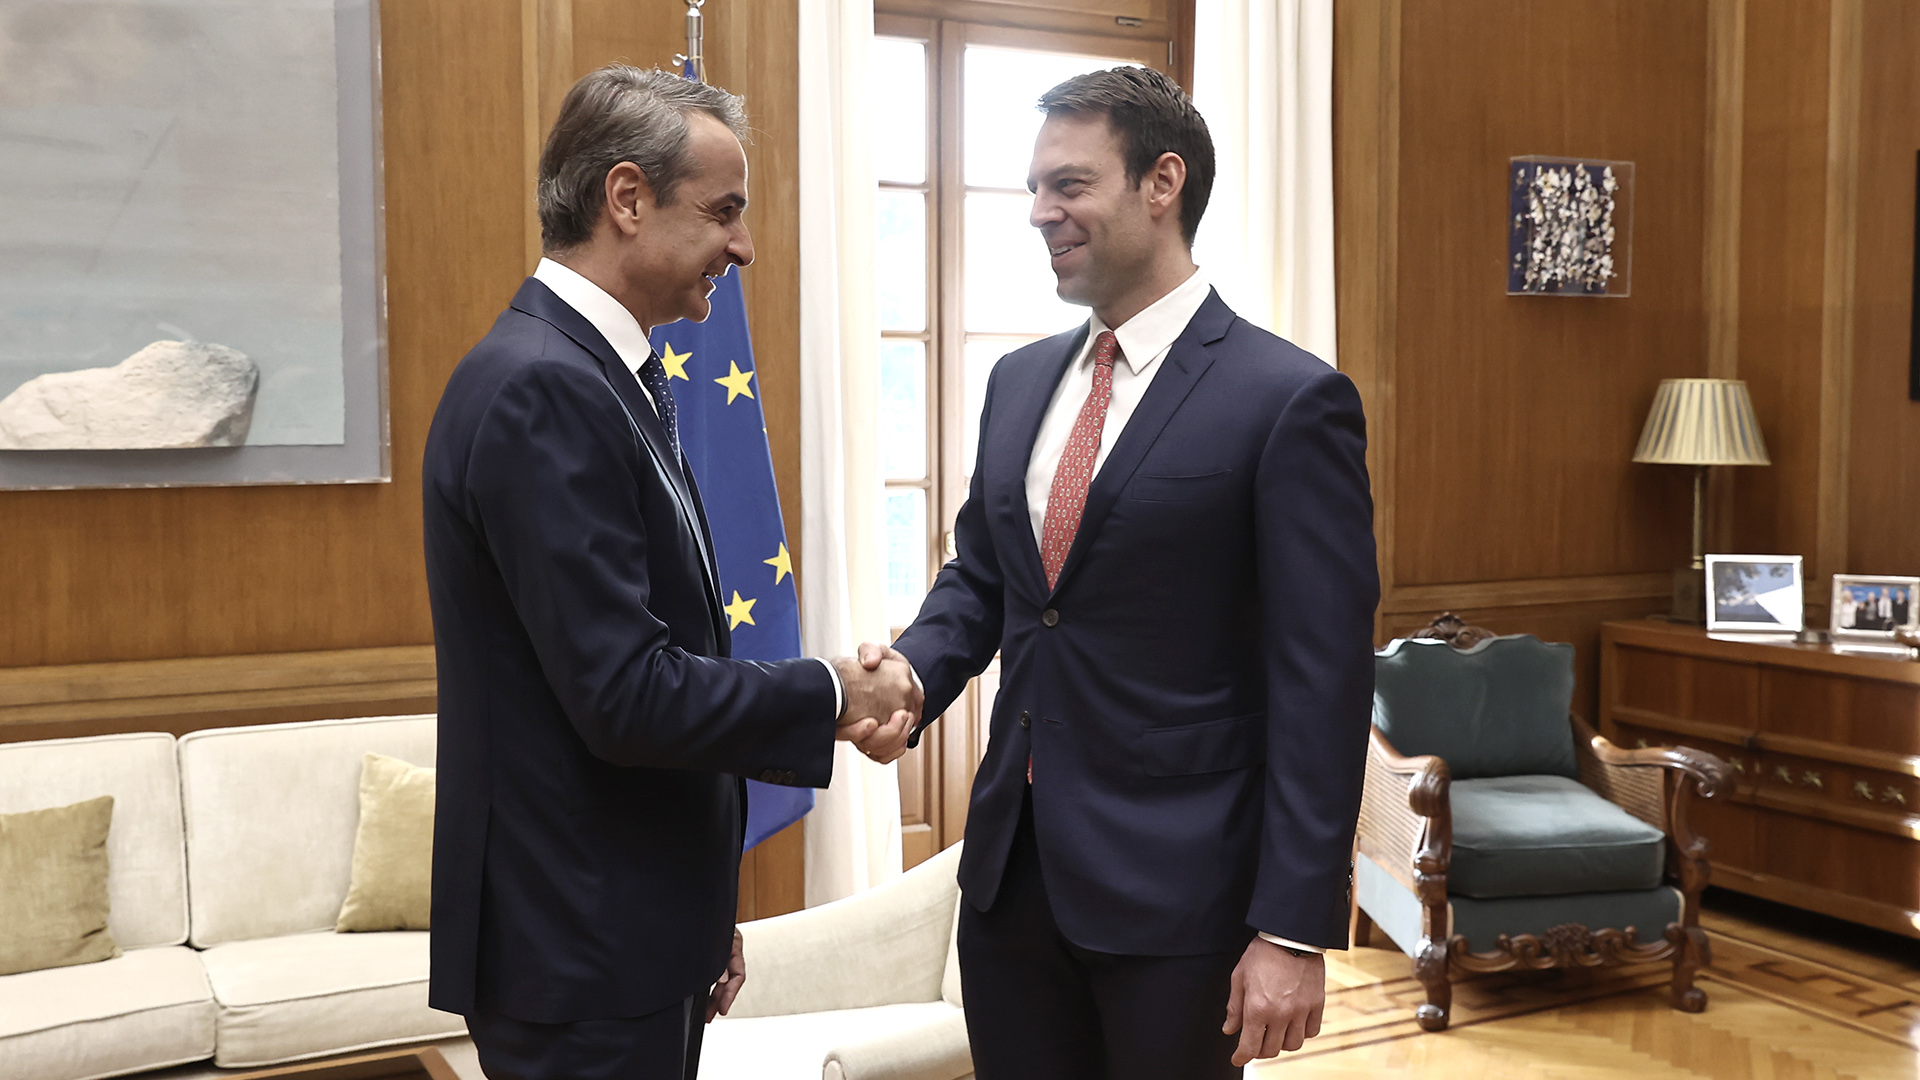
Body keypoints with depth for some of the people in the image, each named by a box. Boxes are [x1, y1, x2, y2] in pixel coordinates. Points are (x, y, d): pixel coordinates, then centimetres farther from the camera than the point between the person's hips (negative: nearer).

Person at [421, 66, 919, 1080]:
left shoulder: (604, 374, 10)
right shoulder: (541, 388, -20)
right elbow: (624, 697, -25)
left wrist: (704, 916, 16)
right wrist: (832, 695, -10)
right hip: (579, 956, -9)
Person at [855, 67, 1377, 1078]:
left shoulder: (1290, 400, -12)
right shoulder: (1019, 381, 9)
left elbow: (1322, 683, -14)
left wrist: (1295, 927, -15)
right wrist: (911, 672, -6)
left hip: (1173, 887, -6)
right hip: (1010, 869, 6)